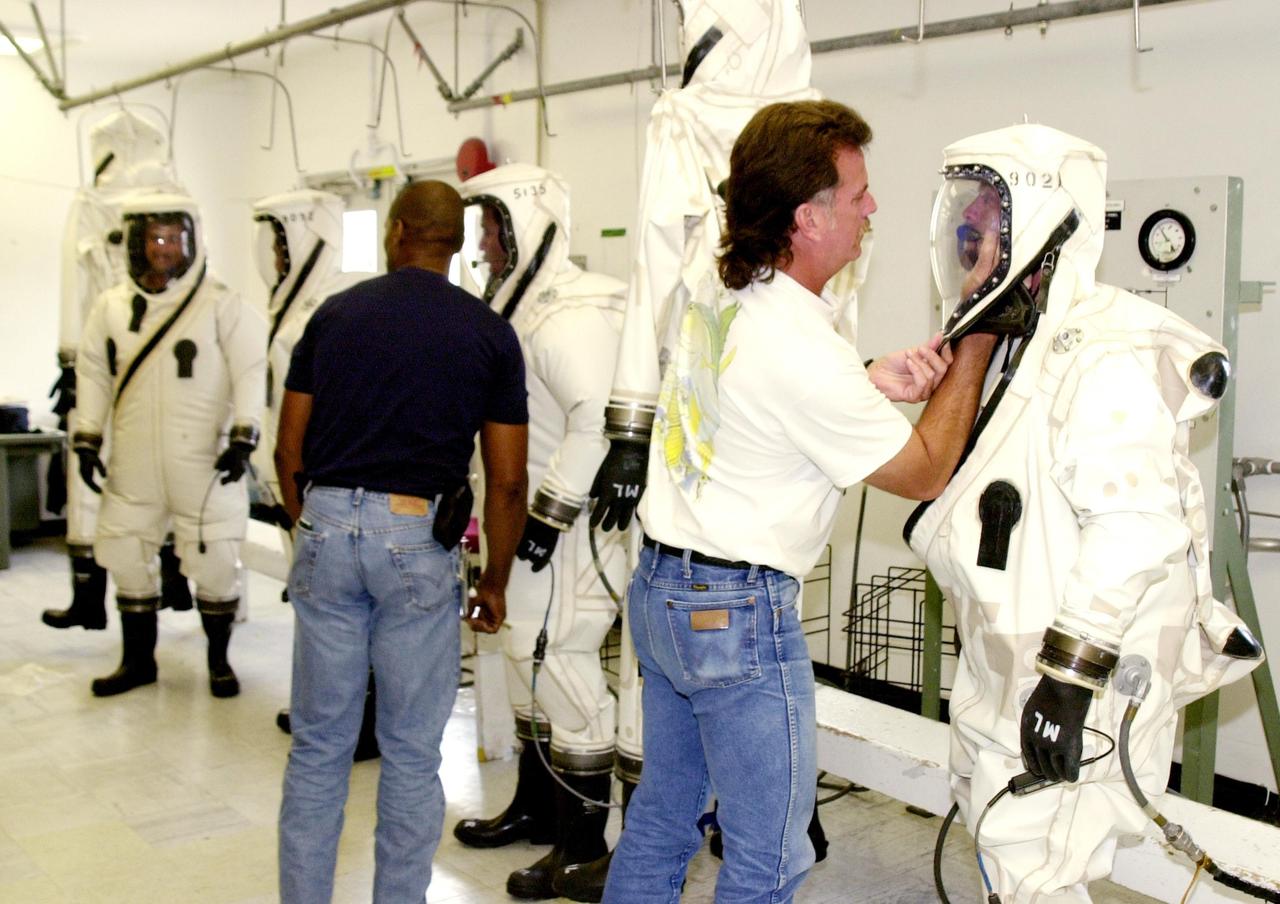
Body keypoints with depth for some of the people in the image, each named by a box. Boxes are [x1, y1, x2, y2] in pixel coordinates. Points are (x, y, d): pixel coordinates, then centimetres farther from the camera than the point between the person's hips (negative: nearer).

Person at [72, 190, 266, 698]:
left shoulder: (220, 305, -6)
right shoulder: (111, 307, 6)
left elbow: (250, 372, -7)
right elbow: (93, 374, 13)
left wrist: (242, 438, -12)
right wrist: (87, 438, 9)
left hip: (204, 465, -4)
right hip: (134, 466, 4)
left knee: (215, 565, 2)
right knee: (128, 561, 12)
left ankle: (219, 660, 22)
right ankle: (138, 661, 29)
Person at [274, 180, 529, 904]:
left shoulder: (335, 314, 8)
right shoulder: (489, 333, 2)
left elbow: (289, 449, 9)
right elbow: (507, 481, 0)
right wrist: (495, 582, 12)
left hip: (327, 529, 3)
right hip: (418, 543, -2)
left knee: (319, 746, 14)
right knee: (412, 754, 10)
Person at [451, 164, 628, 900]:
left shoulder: (568, 315, -18)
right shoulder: (529, 307, 14)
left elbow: (597, 421, -27)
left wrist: (549, 514, -24)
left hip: (570, 527, -10)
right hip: (535, 517, 11)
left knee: (561, 662, -5)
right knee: (529, 655, 18)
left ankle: (584, 843, 9)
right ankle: (536, 806, 34)